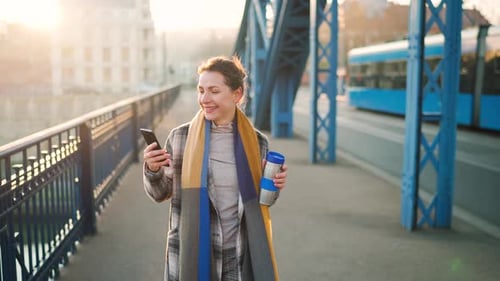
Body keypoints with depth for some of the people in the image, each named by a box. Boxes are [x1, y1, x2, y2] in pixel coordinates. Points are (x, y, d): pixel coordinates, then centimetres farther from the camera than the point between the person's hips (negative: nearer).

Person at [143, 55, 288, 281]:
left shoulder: (256, 141, -3)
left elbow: (258, 200, 8)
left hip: (238, 257, 1)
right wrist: (153, 170, -15)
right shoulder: (180, 137, -6)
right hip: (189, 255, 0)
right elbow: (161, 193, 3)